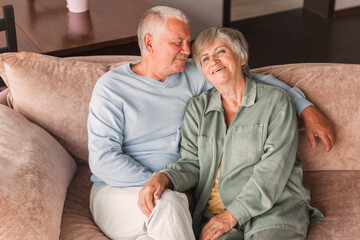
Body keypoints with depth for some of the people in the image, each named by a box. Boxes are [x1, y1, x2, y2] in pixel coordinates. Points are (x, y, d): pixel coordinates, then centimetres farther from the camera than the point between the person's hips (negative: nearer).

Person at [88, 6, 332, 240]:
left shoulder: (193, 76, 8)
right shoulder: (111, 87, -5)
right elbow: (103, 159, -11)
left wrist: (306, 108, 8)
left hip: (173, 191, 4)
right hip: (116, 191, -3)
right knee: (168, 202, -35)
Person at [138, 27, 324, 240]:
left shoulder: (276, 101, 5)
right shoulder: (197, 108, 18)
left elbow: (274, 167, -5)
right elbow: (191, 163, 12)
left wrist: (232, 215, -14)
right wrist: (163, 178, -12)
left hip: (275, 208, -1)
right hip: (214, 212, 2)